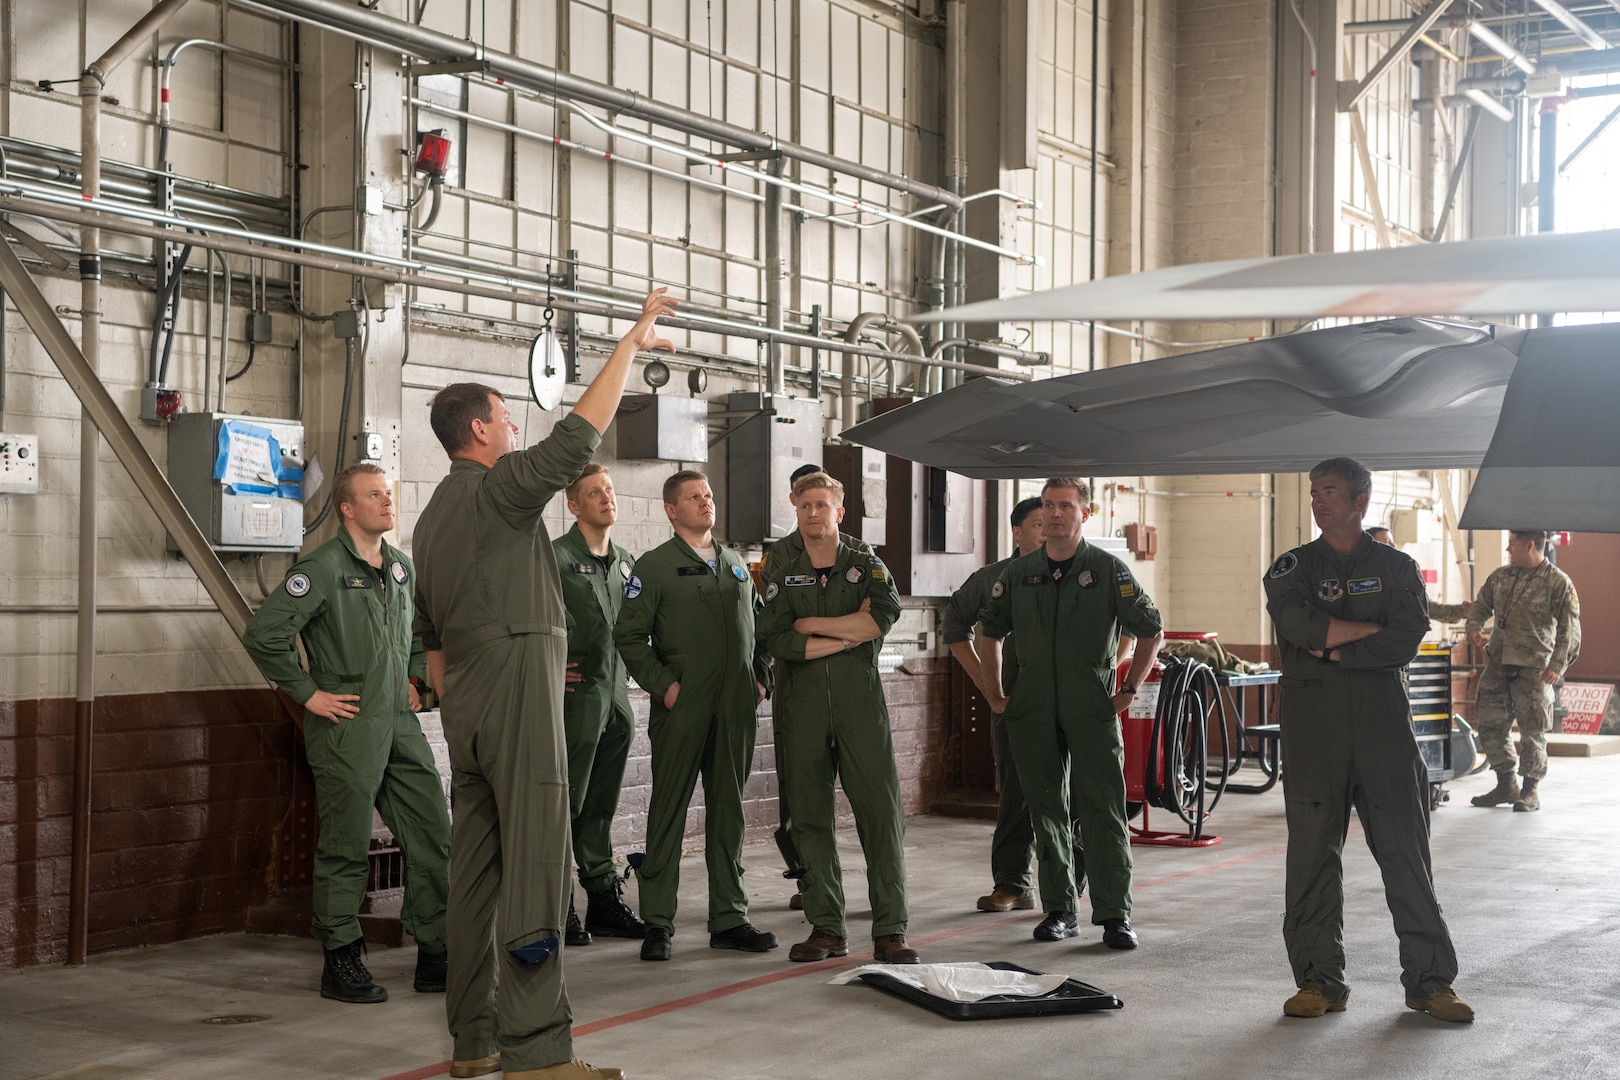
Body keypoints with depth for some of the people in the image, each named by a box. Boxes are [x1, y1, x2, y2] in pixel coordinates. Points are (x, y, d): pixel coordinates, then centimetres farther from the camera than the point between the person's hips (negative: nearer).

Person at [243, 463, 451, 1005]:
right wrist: (308, 693, -13)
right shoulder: (324, 568, -10)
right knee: (346, 849, 0)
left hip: (401, 725, 7)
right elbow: (263, 633, -16)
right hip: (348, 726, -7)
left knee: (432, 837, 6)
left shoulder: (402, 566, 12)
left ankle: (435, 956, 16)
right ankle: (341, 963, 11)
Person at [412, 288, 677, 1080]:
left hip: (465, 709, 9)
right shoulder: (498, 488, -8)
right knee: (534, 865, -10)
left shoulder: (433, 515, 20)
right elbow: (579, 434, -16)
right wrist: (631, 343, -8)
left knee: (475, 869, 9)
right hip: (518, 693, -9)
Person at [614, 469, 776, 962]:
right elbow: (628, 635, -5)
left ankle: (730, 918, 15)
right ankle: (657, 923, 4)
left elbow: (760, 626, 23)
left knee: (728, 811, 9)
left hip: (736, 708, 5)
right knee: (668, 811, -1)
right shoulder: (655, 566, -1)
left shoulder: (737, 565, 16)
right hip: (681, 707, -5)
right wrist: (662, 684, -11)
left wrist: (760, 678, 11)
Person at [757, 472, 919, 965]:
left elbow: (884, 617, -10)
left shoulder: (868, 567, 10)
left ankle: (890, 931, -6)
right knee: (811, 818, 3)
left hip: (860, 702, -2)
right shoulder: (782, 577, 12)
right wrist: (850, 632, -6)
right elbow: (776, 641, -4)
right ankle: (827, 928, 11)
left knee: (881, 814, -8)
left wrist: (812, 624, -6)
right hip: (802, 707, 2)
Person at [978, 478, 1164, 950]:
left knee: (1104, 808, -6)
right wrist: (994, 694, 15)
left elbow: (1152, 631, 5)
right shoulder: (1018, 573, 9)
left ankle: (1115, 914, -3)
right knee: (1047, 810, 7)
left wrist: (1128, 689, 1)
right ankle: (1060, 910, 15)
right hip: (1032, 712, 3)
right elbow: (991, 631, 21)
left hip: (1093, 708, -3)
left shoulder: (1109, 570, 0)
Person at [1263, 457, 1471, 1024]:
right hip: (1312, 722, 0)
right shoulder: (1291, 568, 11)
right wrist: (1375, 628, -4)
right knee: (1313, 853, -1)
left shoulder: (1397, 568, 11)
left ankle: (1429, 980, 5)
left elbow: (1408, 641, -4)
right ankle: (1320, 981, 7)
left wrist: (1336, 650, -8)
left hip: (1384, 720, 0)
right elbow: (1300, 627, -9)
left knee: (1407, 850, -1)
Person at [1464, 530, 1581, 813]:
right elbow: (1481, 606, 22)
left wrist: (1558, 665, -16)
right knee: (1490, 723, 6)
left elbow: (1569, 630, -7)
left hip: (1533, 669, -6)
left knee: (1532, 730, -1)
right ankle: (1506, 785, 18)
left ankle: (1531, 790, 11)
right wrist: (1474, 628, 0)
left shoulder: (1558, 582, -6)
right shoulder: (1500, 576, 11)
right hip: (1497, 664, 6)